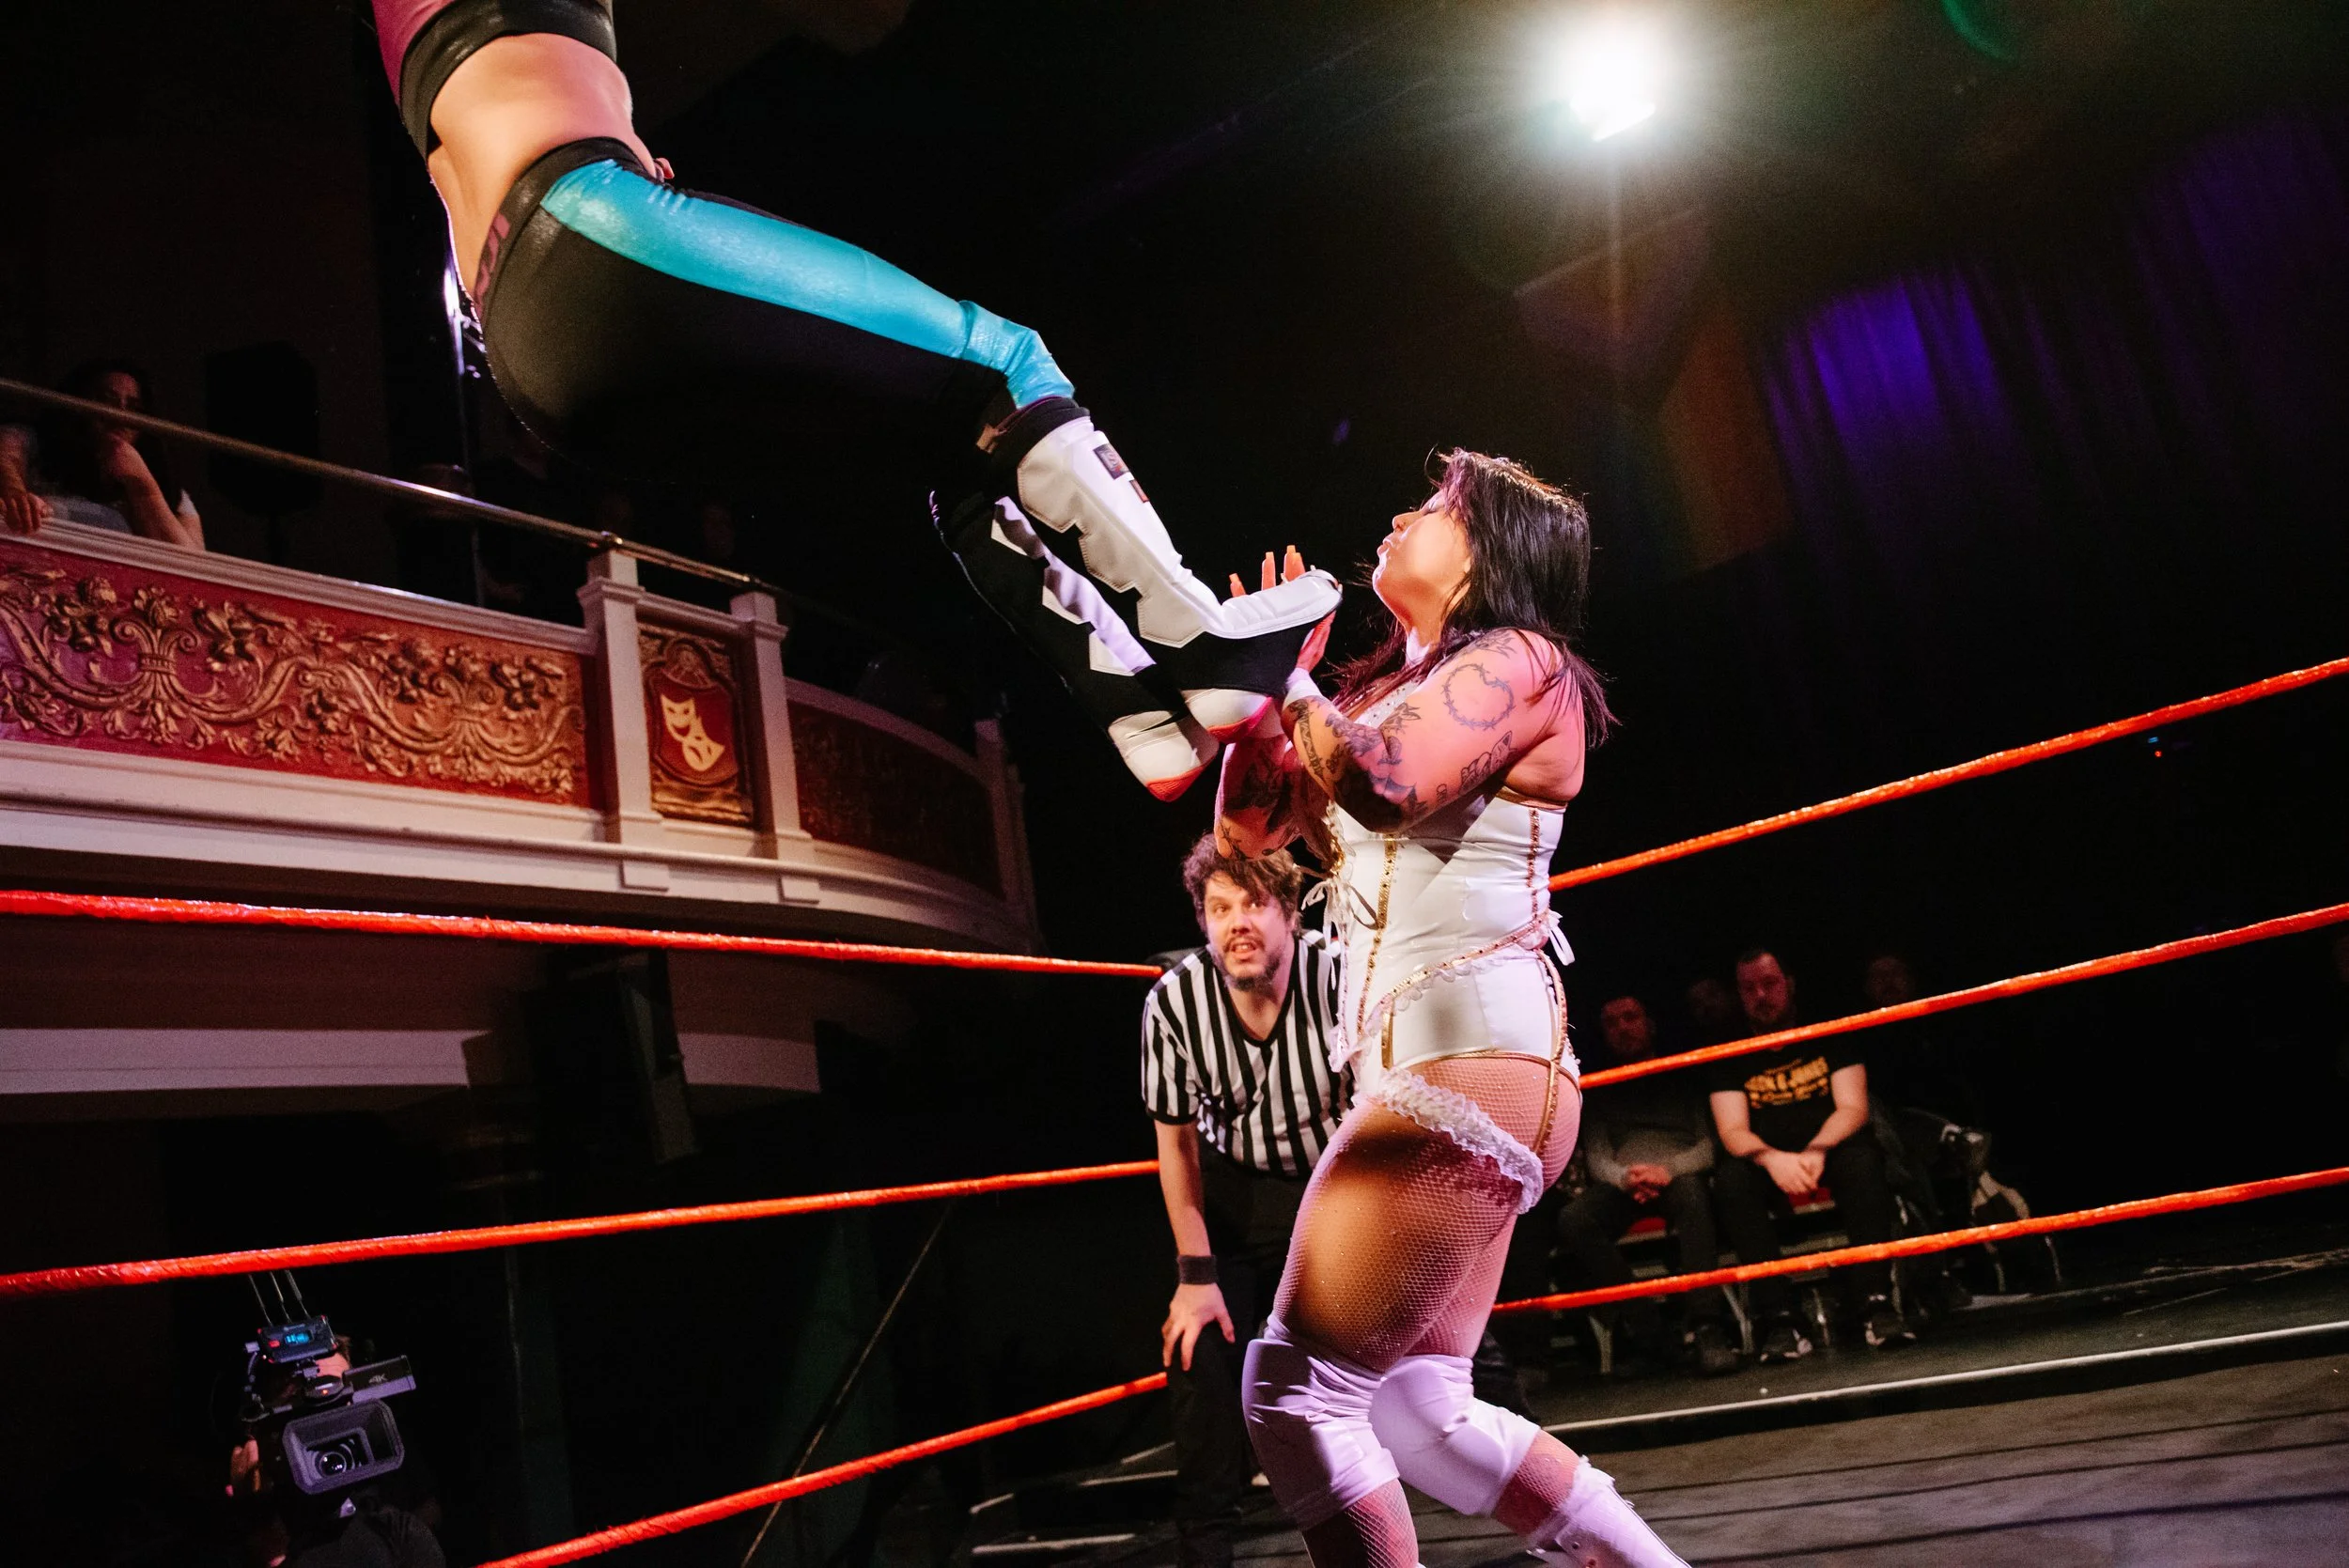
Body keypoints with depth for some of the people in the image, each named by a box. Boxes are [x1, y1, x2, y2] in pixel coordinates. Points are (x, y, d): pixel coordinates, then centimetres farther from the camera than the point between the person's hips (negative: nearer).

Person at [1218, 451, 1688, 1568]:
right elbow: (1247, 826, 19)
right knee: (1418, 1411, 12)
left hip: (1472, 1056, -9)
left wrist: (1294, 678, -5)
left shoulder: (1518, 659, -4)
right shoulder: (1381, 690, 20)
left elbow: (1378, 788, -21)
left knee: (1295, 1390, -8)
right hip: (1421, 1068, 9)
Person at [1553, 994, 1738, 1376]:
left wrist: (1669, 1169, -15)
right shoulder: (1601, 1094, 24)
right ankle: (1643, 1324, -32)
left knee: (1690, 1190, -40)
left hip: (1681, 1176, -1)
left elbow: (1711, 1143, 6)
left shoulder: (1681, 1081, 20)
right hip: (1621, 1183, 2)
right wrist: (1626, 1177, -14)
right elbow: (1596, 1158, 11)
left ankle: (1707, 1328, -44)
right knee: (1571, 1221, -32)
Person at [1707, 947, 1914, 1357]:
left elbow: (1853, 1108, -4)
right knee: (1730, 1178, -32)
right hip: (1771, 1167, 0)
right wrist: (1772, 1158, -28)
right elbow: (1733, 1132, -4)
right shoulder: (1734, 1060, 7)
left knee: (1860, 1156, -34)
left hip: (1830, 1154, 0)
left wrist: (1816, 1152, -24)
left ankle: (1878, 1304, -38)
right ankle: (1779, 1320, -37)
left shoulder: (1827, 1038, 8)